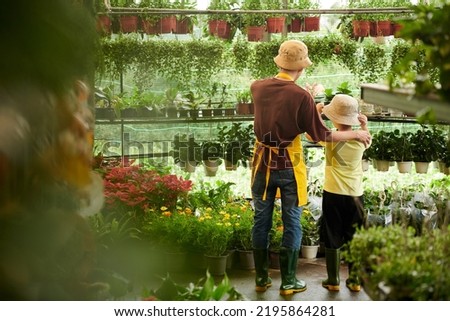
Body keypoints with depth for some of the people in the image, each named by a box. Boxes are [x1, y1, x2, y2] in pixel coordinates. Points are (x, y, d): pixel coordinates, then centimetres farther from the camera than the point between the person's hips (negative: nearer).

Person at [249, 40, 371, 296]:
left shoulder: (257, 88, -5)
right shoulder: (301, 97, -19)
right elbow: (321, 135, -11)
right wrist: (355, 134, 2)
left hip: (263, 162, 4)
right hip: (289, 165, -4)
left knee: (261, 222, 14)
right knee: (292, 224, 9)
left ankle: (262, 278, 23)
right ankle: (288, 282, 17)